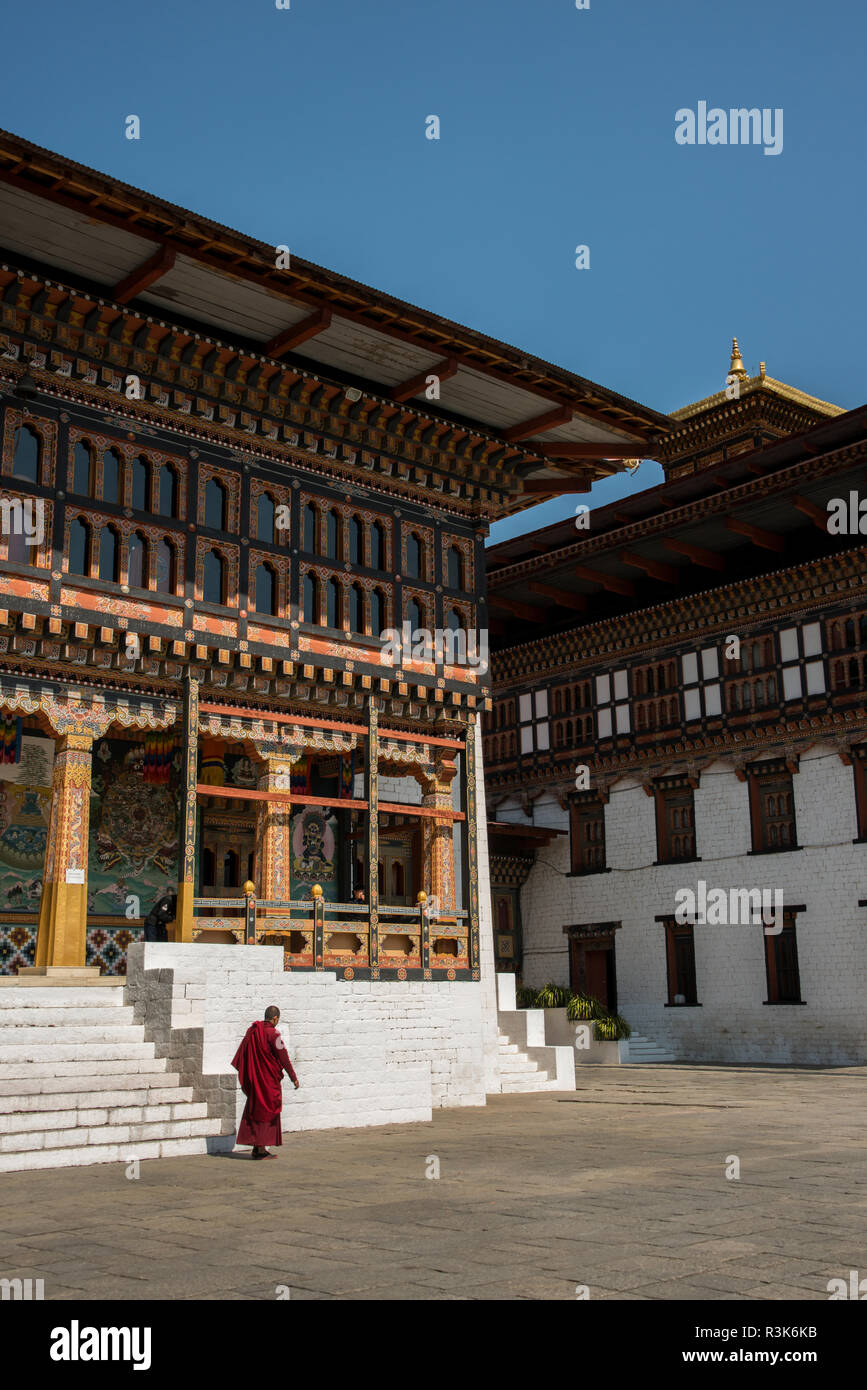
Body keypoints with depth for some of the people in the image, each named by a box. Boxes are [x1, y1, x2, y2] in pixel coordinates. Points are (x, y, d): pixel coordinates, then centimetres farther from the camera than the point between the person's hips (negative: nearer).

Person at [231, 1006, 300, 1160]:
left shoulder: (252, 1030, 6)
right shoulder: (272, 1034, -16)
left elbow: (241, 1054, 12)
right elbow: (283, 1057, -15)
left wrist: (244, 1079, 20)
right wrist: (293, 1077, -8)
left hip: (253, 1079, 7)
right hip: (269, 1079, -7)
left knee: (254, 1111, 12)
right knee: (267, 1112, 2)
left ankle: (256, 1148, 15)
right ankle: (261, 1149, 2)